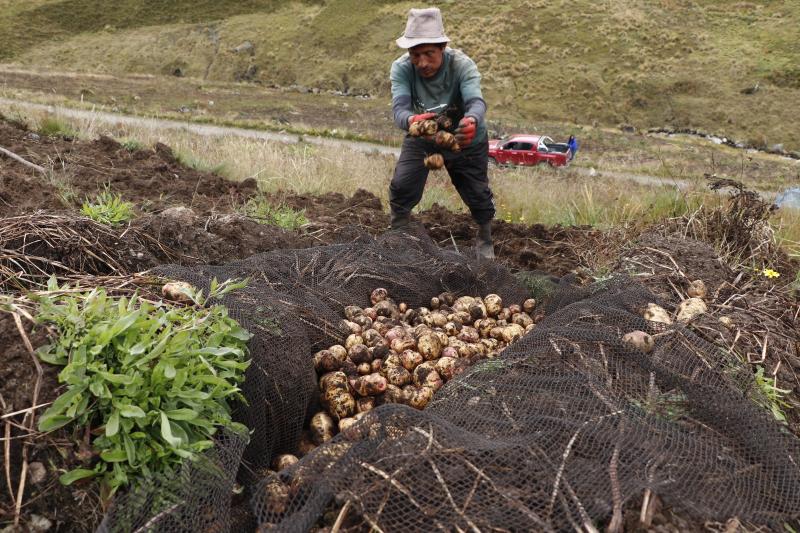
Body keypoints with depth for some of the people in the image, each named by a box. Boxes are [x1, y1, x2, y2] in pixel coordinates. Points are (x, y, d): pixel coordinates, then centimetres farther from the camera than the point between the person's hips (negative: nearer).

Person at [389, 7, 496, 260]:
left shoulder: (462, 65, -30)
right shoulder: (401, 68, -26)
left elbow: (476, 101, -46)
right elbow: (399, 107, -40)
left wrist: (472, 121, -71)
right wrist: (411, 120, -66)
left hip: (466, 140, -1)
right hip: (421, 138, 1)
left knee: (477, 194, 3)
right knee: (401, 187, -13)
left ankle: (485, 241, 33)